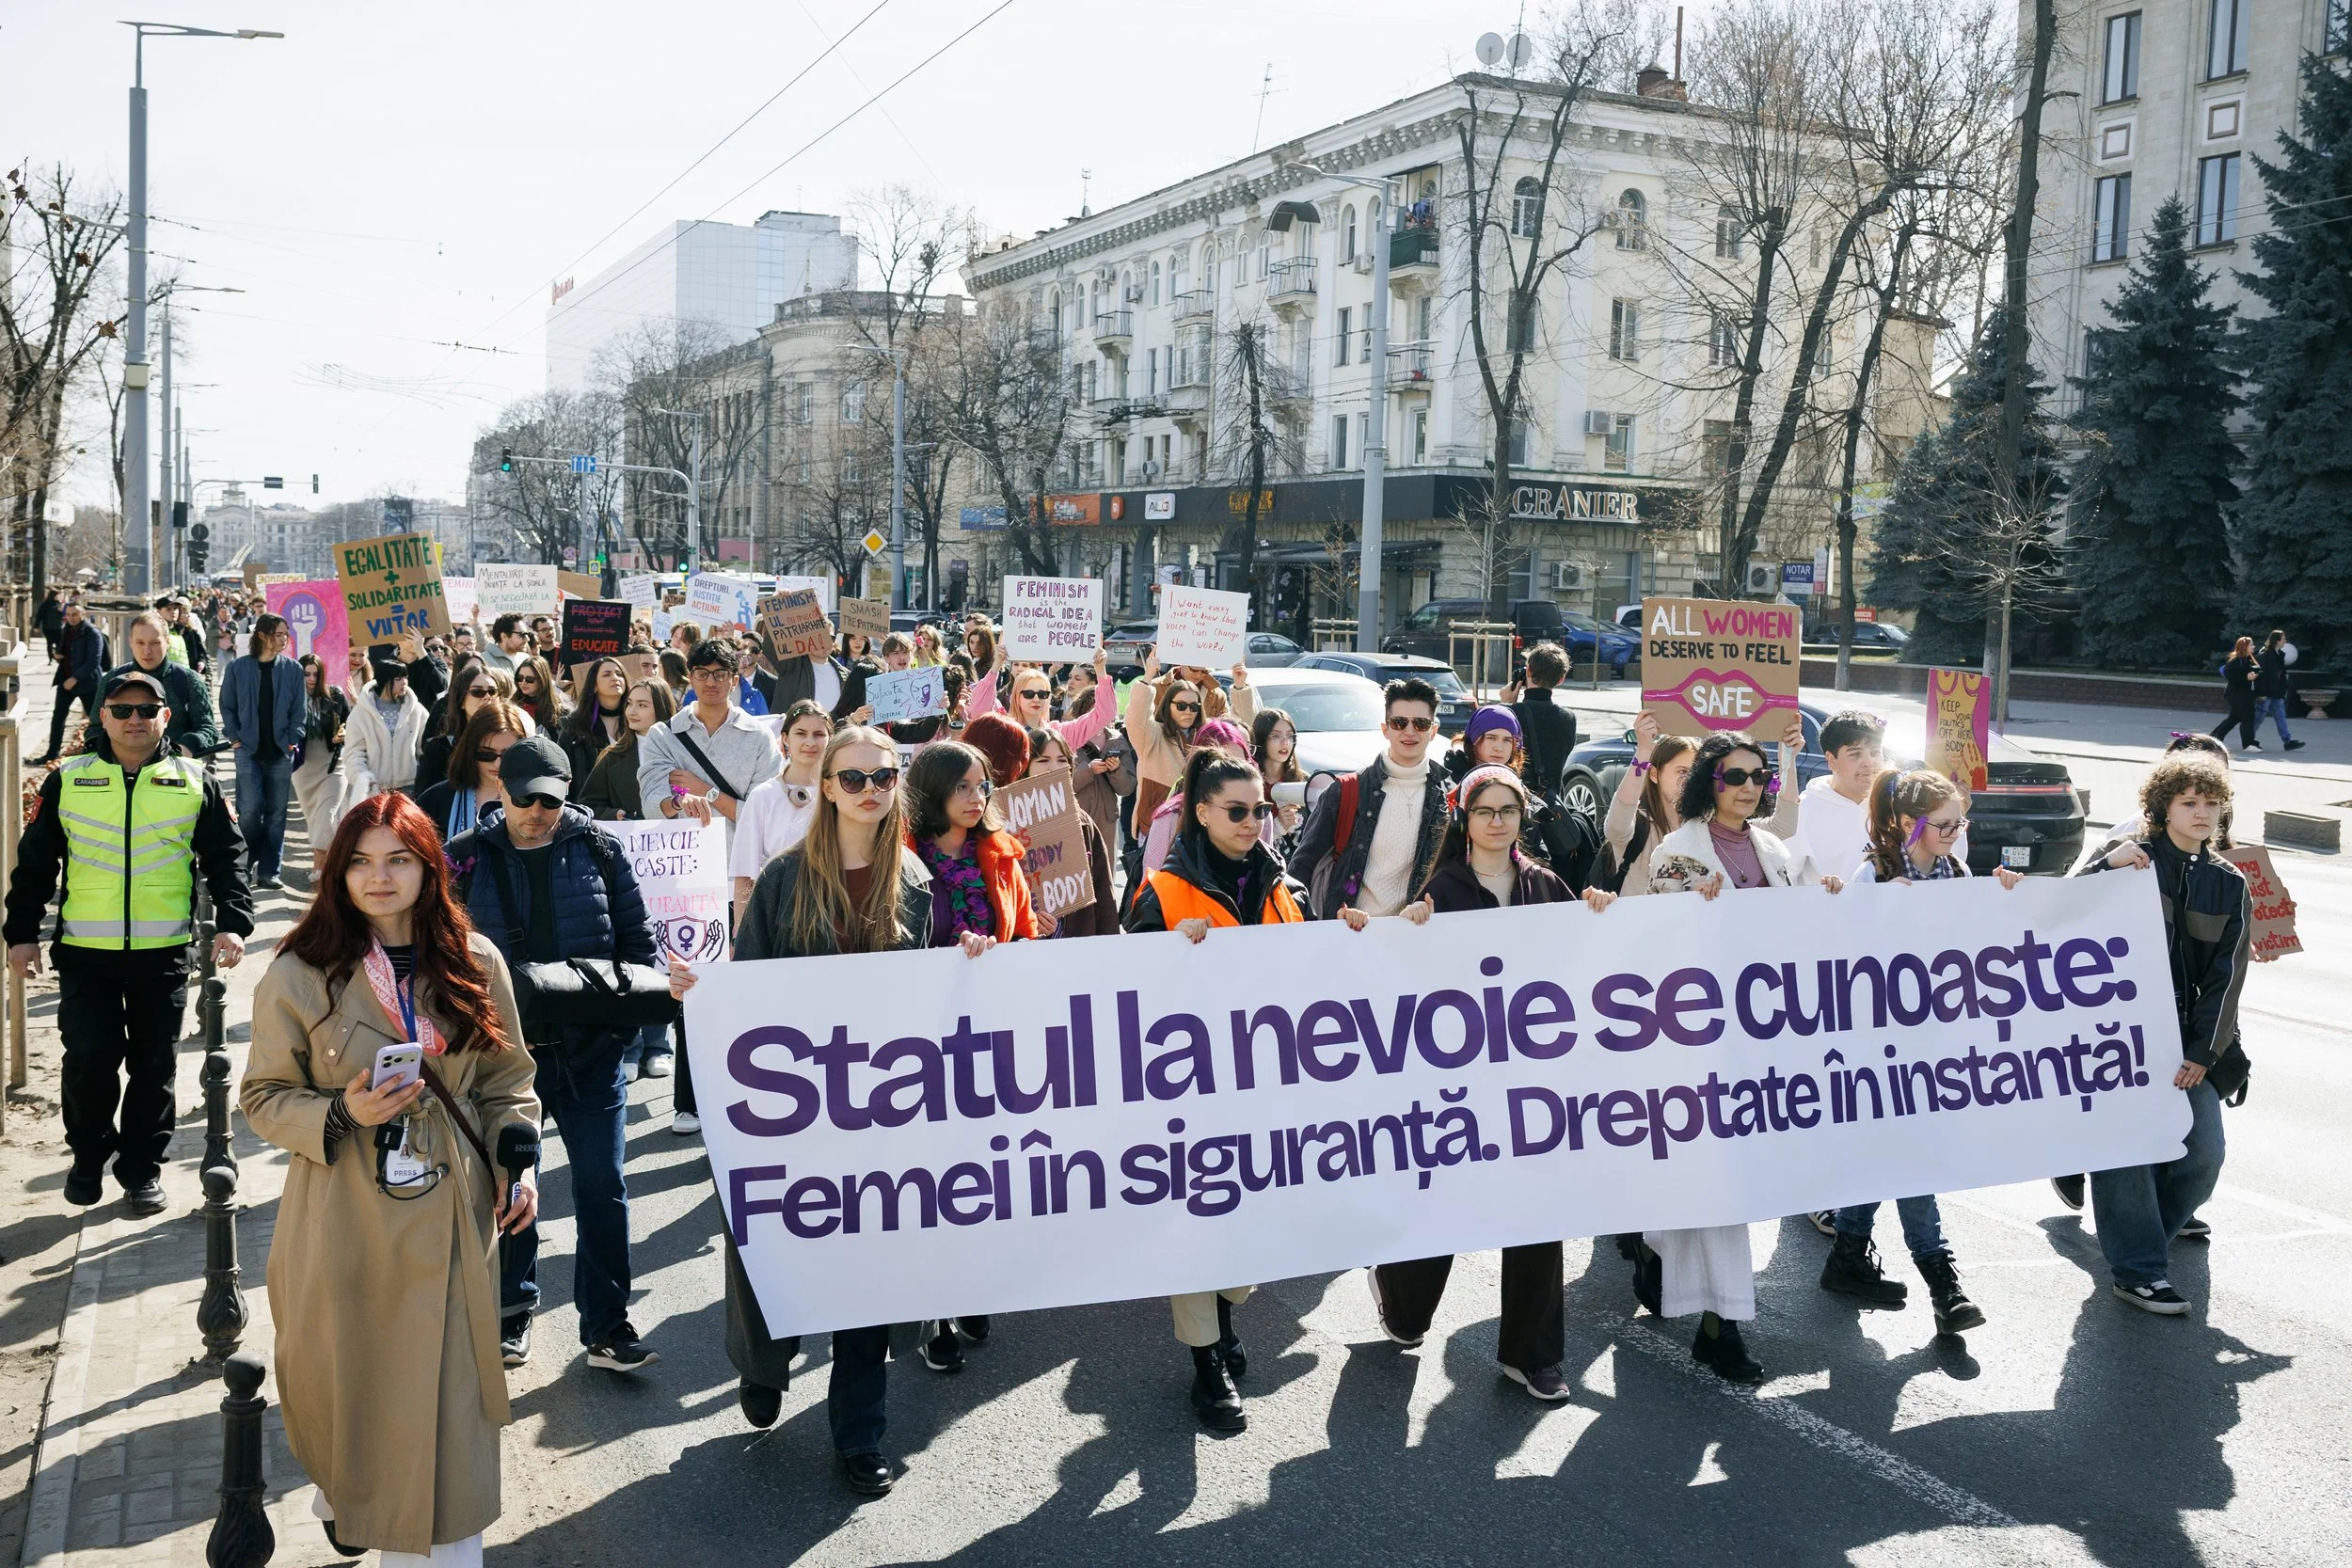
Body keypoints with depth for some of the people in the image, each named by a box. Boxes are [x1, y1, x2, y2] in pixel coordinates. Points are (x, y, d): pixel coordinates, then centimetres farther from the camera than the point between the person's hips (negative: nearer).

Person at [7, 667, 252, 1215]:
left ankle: (142, 1167, 21)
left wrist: (232, 922, -6)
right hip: (84, 952, 0)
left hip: (164, 953, 0)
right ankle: (89, 1155, 21)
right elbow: (35, 863, 9)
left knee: (154, 1065, 6)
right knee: (89, 1058, -2)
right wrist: (22, 932, 5)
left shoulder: (194, 781, 4)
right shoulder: (67, 781, 4)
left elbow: (226, 858, 5)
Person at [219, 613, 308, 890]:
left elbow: (299, 709, 6)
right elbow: (227, 706, 6)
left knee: (276, 812, 3)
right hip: (249, 750, -2)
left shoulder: (293, 669, 5)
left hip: (281, 752, 2)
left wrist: (292, 740, -4)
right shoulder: (237, 668, 2)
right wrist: (235, 737, -3)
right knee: (249, 810, -8)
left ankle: (268, 871, 10)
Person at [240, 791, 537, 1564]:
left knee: (446, 1396, 2)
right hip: (346, 1222, -1)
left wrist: (517, 1162, -2)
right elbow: (264, 1096, 0)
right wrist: (343, 1114, -17)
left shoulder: (474, 961, 0)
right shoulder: (299, 975, -7)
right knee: (350, 1378, 13)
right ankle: (345, 1501, 43)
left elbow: (506, 1080, 10)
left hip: (451, 1217, 1)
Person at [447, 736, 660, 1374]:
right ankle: (511, 1313, 30)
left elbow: (636, 939, 5)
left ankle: (606, 1326, 13)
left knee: (602, 1185, 3)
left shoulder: (598, 849, 1)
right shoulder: (467, 857, 0)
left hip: (589, 1051, 0)